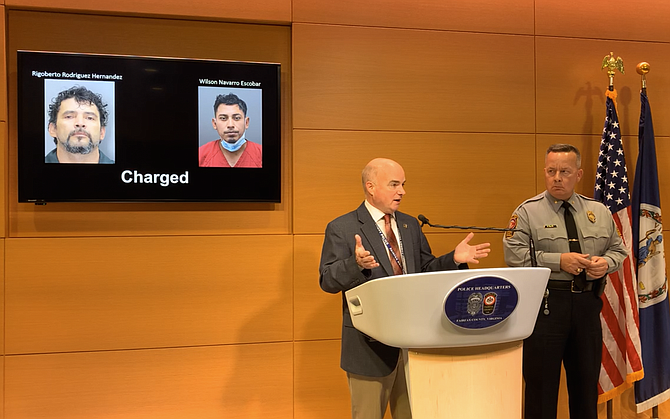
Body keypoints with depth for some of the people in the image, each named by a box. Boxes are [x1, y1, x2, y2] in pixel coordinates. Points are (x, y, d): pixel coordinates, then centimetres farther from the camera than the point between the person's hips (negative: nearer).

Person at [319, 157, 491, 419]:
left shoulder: (410, 225, 12)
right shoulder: (341, 228, -7)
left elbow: (425, 271, 15)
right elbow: (327, 281, -13)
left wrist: (455, 259, -3)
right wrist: (357, 264, -32)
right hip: (371, 344, -5)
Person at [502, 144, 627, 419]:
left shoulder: (599, 212, 12)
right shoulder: (528, 211, -2)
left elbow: (618, 249, 17)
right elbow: (514, 255, -12)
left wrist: (606, 262, -5)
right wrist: (559, 261, -19)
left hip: (587, 303, 4)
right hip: (545, 303, -4)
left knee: (586, 383, 14)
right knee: (541, 384, 4)